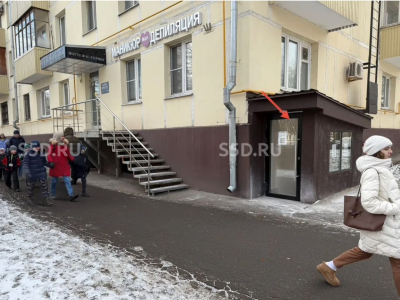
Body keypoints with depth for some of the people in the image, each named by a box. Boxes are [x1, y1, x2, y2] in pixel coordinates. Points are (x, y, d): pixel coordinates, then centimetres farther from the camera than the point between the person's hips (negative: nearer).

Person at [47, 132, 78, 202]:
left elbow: (68, 155, 12)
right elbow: (49, 155, -7)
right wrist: (51, 162, -23)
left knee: (67, 180, -5)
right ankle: (52, 194, 29)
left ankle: (71, 195, -12)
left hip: (65, 166, 3)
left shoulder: (65, 144, 10)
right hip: (56, 166, -3)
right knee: (55, 180, 10)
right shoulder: (53, 145, -2)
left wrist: (73, 159, -3)